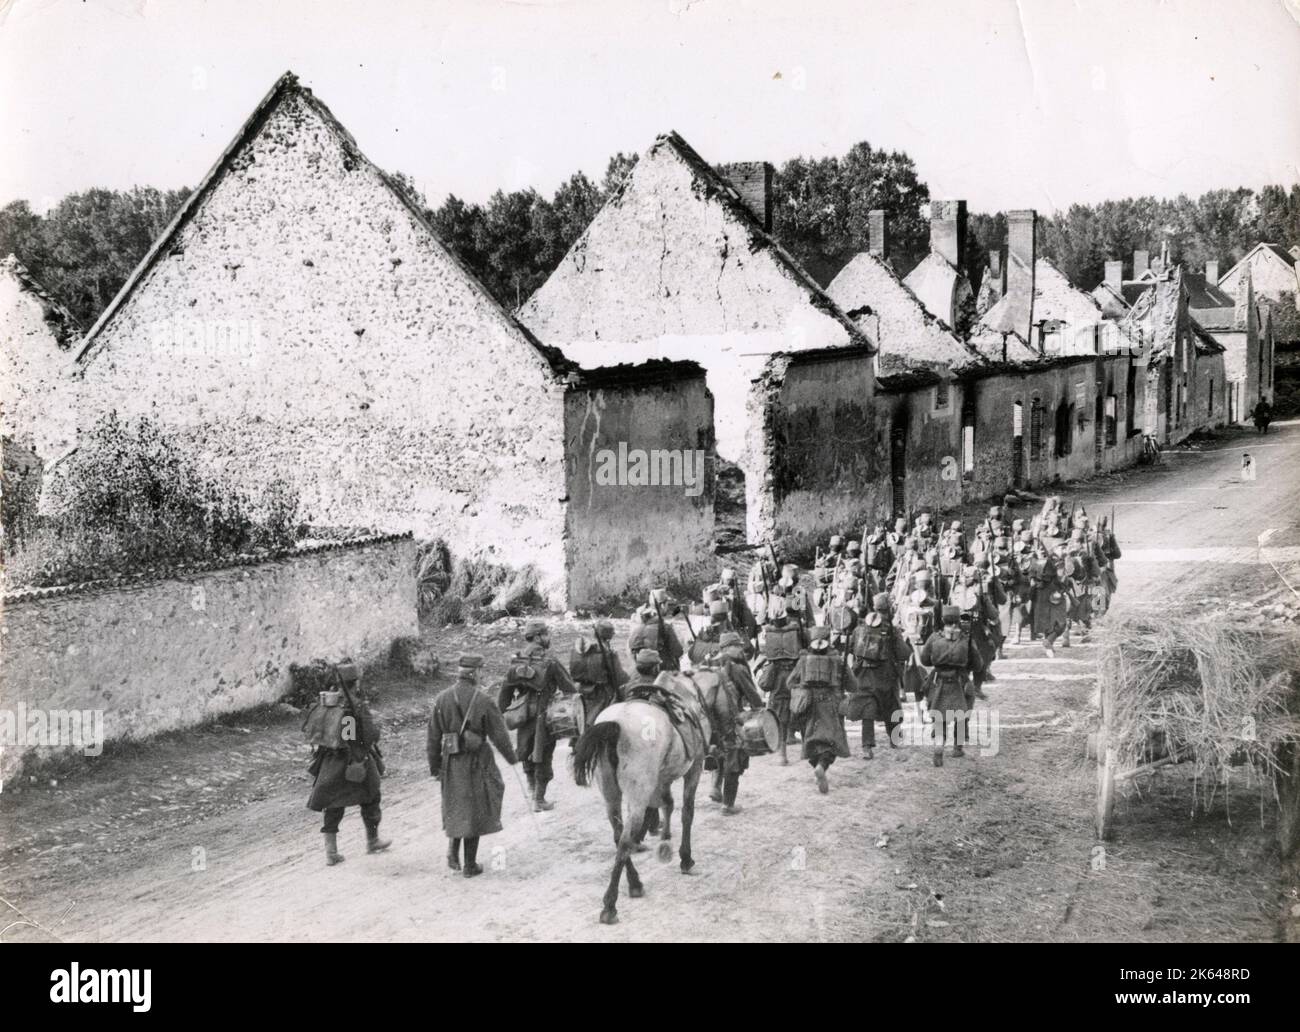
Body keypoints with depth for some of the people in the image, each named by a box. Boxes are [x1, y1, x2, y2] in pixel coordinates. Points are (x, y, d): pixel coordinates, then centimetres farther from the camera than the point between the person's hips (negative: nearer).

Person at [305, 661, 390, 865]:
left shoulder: (325, 701, -1)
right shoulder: (358, 705, -18)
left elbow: (308, 727, 4)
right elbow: (372, 735, -19)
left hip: (330, 762, 5)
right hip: (357, 762, -5)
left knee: (333, 805, 11)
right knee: (370, 798, 17)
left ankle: (331, 852, 6)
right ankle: (372, 841, 32)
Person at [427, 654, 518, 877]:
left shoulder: (442, 699, -4)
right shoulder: (483, 702, -14)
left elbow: (434, 736, 1)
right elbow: (499, 735, -8)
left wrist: (434, 766, 11)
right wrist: (512, 758, 9)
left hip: (451, 761, 3)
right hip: (477, 762, -3)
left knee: (456, 806, 22)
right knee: (474, 810, 9)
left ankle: (453, 846, 8)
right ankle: (470, 864, 15)